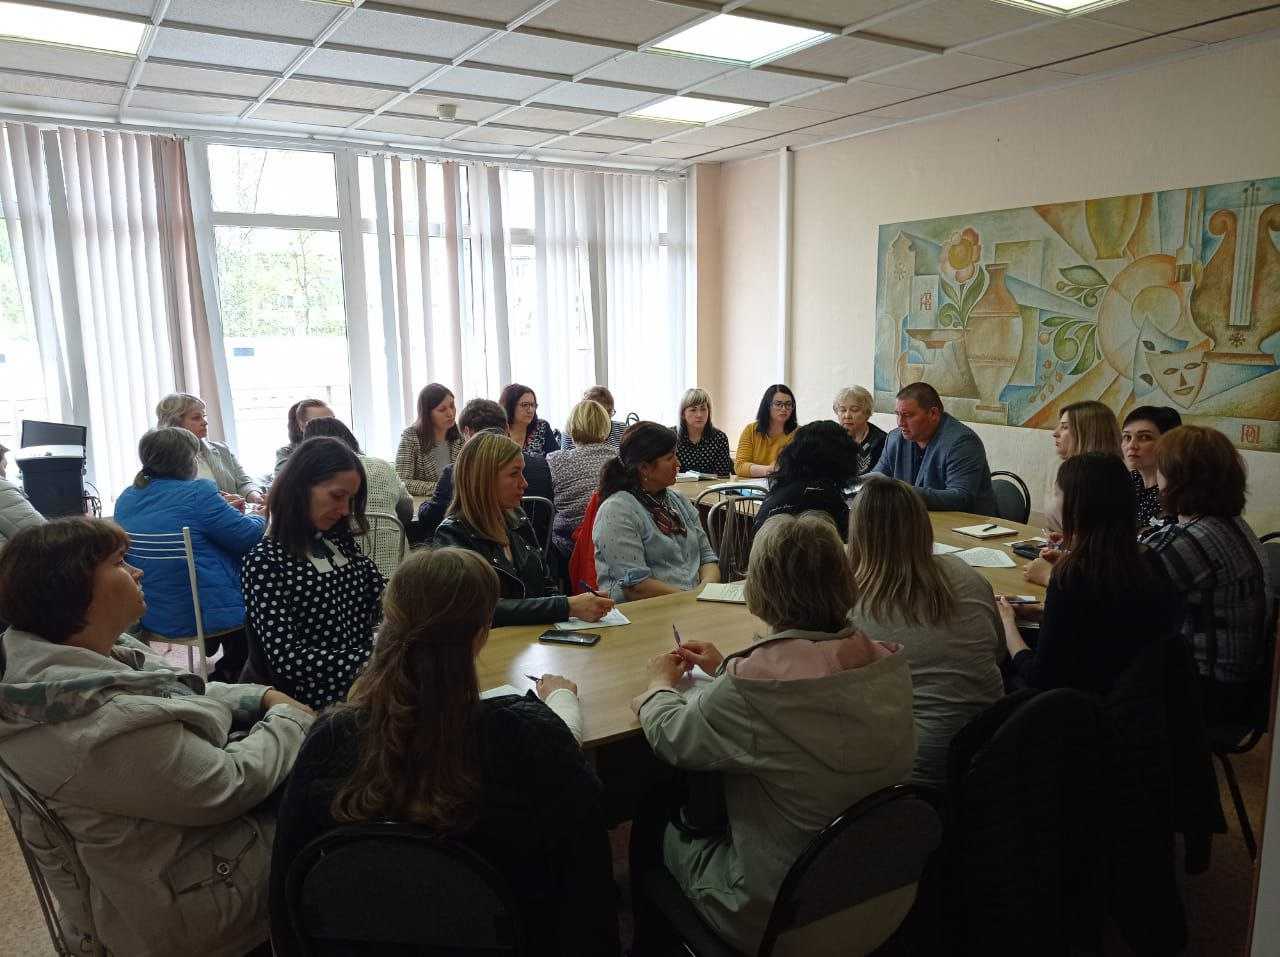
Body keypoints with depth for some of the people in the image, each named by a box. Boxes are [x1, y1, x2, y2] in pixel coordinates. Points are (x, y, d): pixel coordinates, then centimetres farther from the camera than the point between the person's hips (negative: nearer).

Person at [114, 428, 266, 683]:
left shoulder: (125, 499, 4)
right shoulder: (197, 492, -20)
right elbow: (247, 536, -14)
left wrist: (221, 507, 22)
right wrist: (261, 516, 7)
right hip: (204, 615, -8)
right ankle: (227, 675, 28)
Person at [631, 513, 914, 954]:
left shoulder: (751, 686, -32)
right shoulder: (890, 663, -12)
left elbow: (672, 739, -13)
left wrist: (662, 684, 8)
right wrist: (725, 669, 15)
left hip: (772, 917, -6)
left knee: (652, 826, 21)